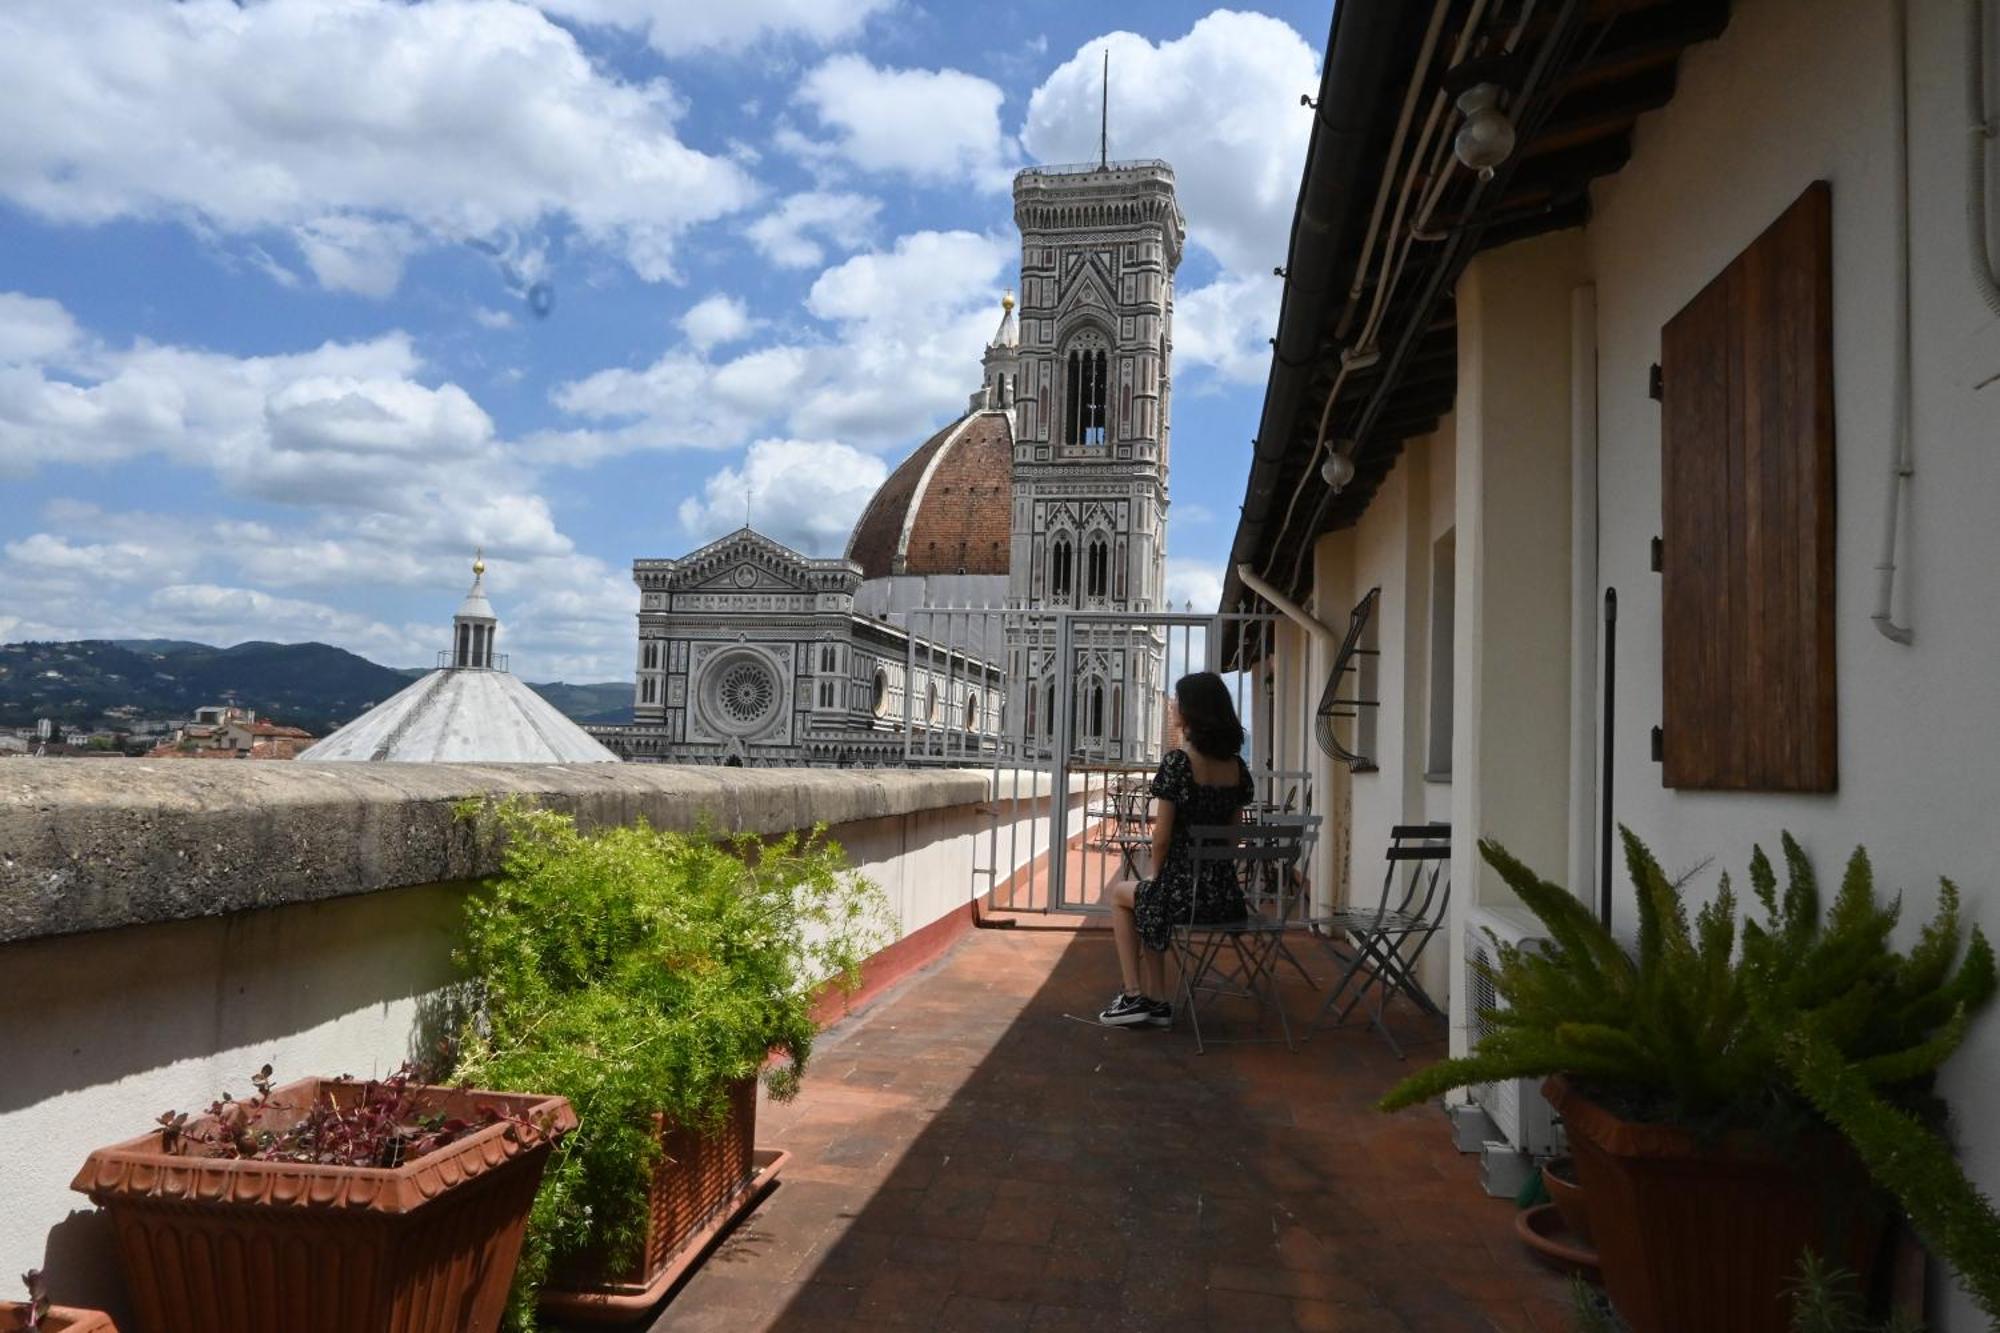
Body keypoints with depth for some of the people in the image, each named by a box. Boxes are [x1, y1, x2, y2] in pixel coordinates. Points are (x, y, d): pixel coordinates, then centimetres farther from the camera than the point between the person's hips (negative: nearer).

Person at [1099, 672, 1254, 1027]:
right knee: (1151, 903, 34)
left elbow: (1162, 835, -12)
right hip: (1227, 896, 6)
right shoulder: (1238, 767, 5)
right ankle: (1156, 1002, 33)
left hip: (1183, 891, -6)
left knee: (1120, 894, 26)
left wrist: (1155, 877, 4)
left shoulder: (1177, 762, -15)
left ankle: (1133, 996, 24)